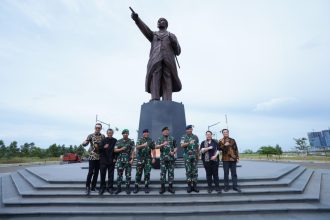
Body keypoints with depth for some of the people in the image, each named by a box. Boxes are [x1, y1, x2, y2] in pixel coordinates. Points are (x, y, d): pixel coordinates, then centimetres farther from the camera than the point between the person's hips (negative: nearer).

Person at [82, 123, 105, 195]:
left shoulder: (103, 136, 5)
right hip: (92, 157, -3)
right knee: (90, 172, -7)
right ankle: (88, 187, 7)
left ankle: (93, 187, 20)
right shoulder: (90, 135, -3)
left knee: (96, 172, 8)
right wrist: (85, 143, -35)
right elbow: (84, 144, -13)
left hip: (99, 157, 3)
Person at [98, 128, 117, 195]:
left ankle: (110, 187, 19)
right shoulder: (103, 140, 1)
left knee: (111, 175, 8)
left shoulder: (115, 141, 1)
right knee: (102, 174, 5)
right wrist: (104, 147, -19)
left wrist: (115, 158, -3)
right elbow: (99, 149, 0)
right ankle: (102, 188, 19)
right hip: (103, 160, 0)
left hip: (111, 161, 0)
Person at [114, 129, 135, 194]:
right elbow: (115, 150, 5)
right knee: (119, 174, 6)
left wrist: (132, 159, -12)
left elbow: (132, 151, -3)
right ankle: (119, 188, 18)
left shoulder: (131, 141, 1)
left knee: (128, 175, 3)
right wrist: (121, 149, -12)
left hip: (128, 160, -2)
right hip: (120, 160, 2)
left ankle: (128, 188, 15)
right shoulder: (118, 141, 7)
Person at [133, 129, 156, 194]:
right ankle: (136, 187, 14)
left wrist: (154, 158, -1)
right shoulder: (140, 140, 3)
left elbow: (153, 150, 7)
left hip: (148, 159, 1)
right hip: (140, 159, -1)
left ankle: (146, 187, 12)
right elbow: (137, 147, -13)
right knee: (138, 173, 3)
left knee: (147, 173, 1)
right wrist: (143, 145, -31)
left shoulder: (151, 141, 7)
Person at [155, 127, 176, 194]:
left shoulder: (172, 139, 9)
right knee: (163, 173, 2)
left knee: (171, 172, 5)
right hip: (163, 158, -1)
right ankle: (162, 187, 14)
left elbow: (175, 147, 12)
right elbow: (156, 147, -8)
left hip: (171, 158, 1)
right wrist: (163, 144, -25)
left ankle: (170, 187, 17)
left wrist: (174, 152, -7)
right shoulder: (160, 139, 5)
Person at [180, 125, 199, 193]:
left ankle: (194, 185, 16)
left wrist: (198, 154, 7)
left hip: (194, 156, 2)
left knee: (195, 171, 6)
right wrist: (189, 143, -26)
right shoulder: (184, 137, 0)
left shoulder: (195, 137, 8)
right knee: (188, 171, 3)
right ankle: (189, 186, 13)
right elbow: (182, 145, -15)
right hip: (187, 156, -2)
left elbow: (198, 147, 12)